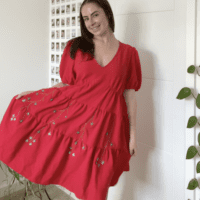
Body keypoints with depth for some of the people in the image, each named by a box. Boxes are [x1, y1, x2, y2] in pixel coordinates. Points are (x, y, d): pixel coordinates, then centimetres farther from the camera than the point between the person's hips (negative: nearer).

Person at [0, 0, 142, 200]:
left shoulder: (128, 53, 2)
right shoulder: (76, 47, 4)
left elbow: (129, 95, 3)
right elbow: (66, 84, 6)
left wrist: (133, 133, 2)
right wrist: (34, 93, -3)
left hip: (106, 124, -1)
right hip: (74, 114, 2)